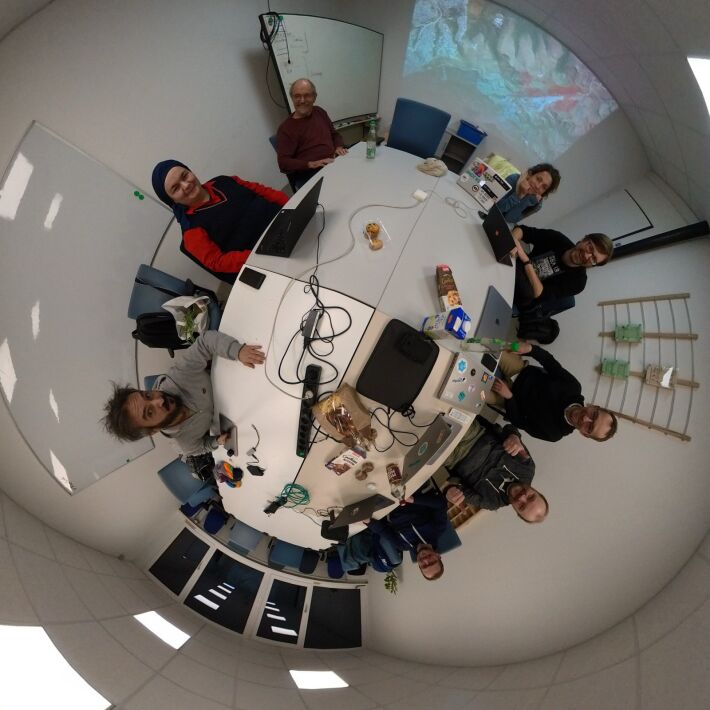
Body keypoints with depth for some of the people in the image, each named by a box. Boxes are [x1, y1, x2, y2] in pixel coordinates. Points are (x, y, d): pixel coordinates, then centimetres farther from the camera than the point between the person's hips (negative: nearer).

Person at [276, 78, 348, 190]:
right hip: (307, 175, -7)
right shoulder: (286, 128, -1)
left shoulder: (319, 112, 18)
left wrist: (339, 147, 7)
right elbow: (283, 163, -9)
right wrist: (311, 164, -22)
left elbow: (335, 134, 31)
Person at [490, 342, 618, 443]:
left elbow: (519, 422, -17)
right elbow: (549, 361, -11)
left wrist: (508, 397, -33)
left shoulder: (553, 432, -23)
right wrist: (530, 348, -31)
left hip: (513, 398, -2)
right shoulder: (573, 387, -20)